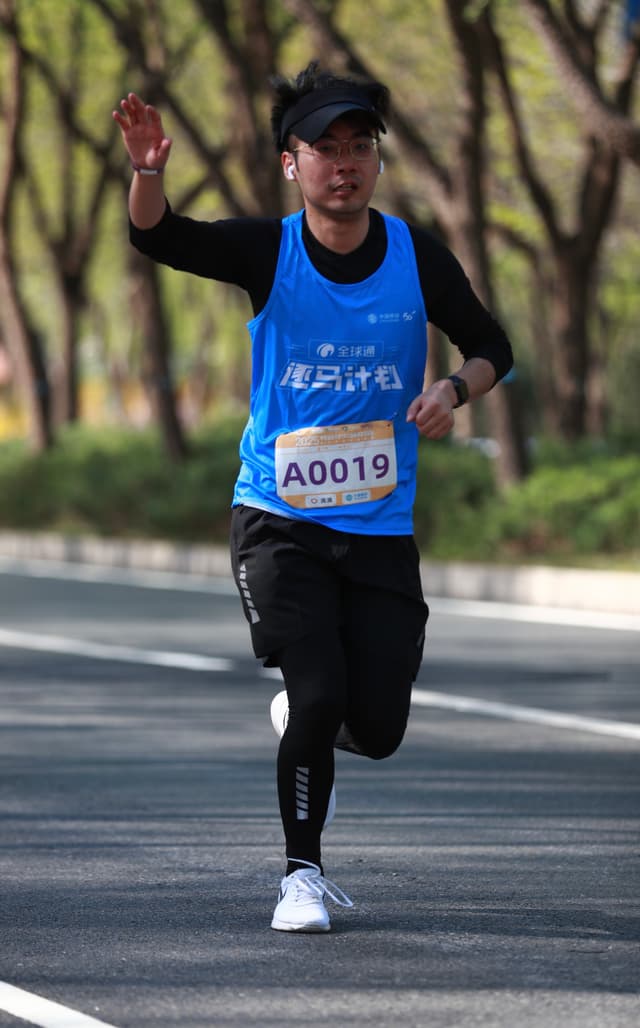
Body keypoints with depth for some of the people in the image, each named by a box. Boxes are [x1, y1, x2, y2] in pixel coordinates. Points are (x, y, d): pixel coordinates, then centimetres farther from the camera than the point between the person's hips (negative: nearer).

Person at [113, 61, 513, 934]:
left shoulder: (418, 258, -2)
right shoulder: (268, 251, -7)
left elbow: (492, 347, 9)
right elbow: (159, 237, -22)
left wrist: (455, 388, -13)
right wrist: (148, 173, -44)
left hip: (381, 528, 2)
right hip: (279, 523, -2)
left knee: (377, 728, 1)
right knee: (320, 693, -17)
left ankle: (300, 719, 38)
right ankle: (303, 872, 3)